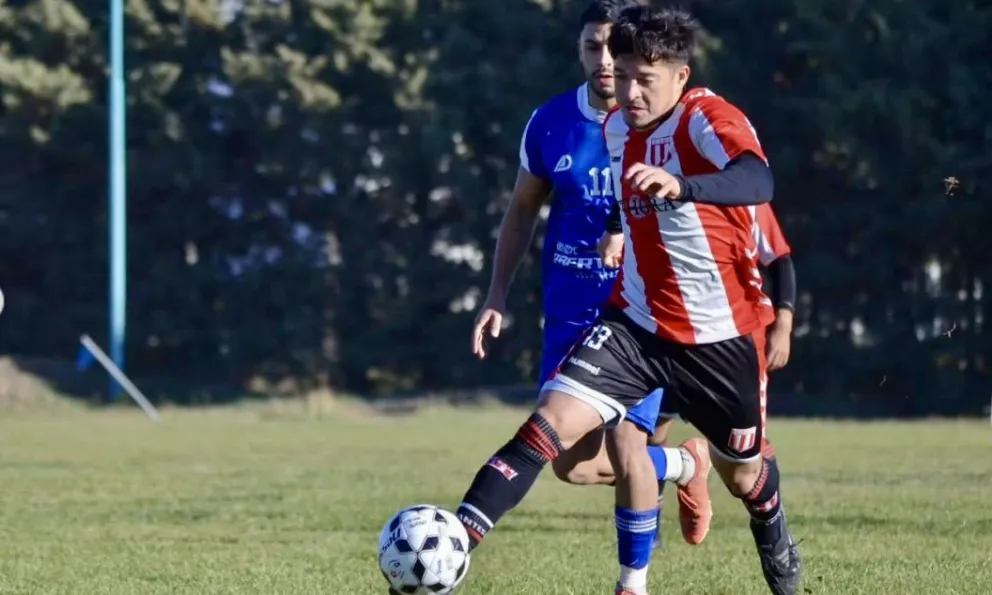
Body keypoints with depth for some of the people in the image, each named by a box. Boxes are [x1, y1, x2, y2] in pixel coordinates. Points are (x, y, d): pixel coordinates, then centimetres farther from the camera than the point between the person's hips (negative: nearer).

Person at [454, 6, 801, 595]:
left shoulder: (709, 119, -20)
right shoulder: (616, 127, 1)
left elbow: (757, 181, -44)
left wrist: (679, 186, -59)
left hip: (718, 335, -4)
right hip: (637, 323, 4)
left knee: (742, 472, 16)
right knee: (553, 421, -18)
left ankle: (776, 541, 52)